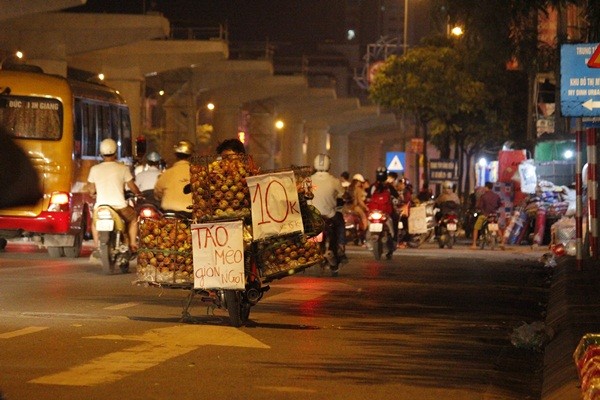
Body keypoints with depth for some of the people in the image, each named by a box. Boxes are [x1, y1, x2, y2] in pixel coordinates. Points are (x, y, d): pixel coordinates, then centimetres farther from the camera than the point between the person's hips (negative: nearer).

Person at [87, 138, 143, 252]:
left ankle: (96, 246, 27)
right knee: (133, 218, 28)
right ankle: (132, 245, 19)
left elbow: (91, 190, 8)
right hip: (119, 206, -2)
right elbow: (132, 187, 3)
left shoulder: (94, 169, 1)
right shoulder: (123, 168, -5)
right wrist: (139, 194, 25)